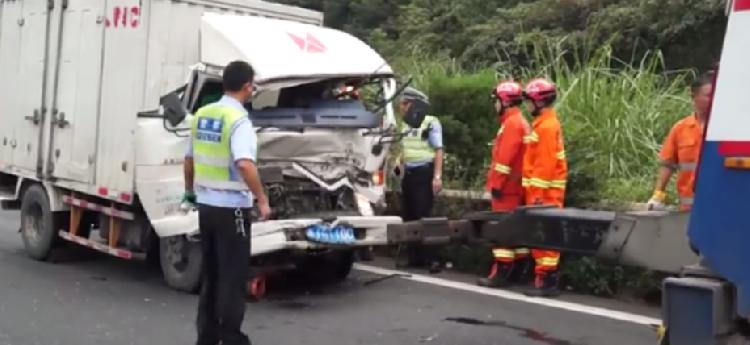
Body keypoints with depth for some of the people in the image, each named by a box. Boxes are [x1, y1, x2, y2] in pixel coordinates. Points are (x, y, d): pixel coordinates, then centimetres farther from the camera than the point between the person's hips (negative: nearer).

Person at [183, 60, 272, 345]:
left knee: (210, 274, 16)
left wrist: (190, 190, 29)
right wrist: (262, 199, -21)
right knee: (232, 276, 0)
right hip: (231, 208, -8)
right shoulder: (238, 119, -15)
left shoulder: (202, 115, 8)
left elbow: (189, 160, 16)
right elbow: (244, 164, -29)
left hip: (205, 205, 8)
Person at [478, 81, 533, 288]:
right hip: (515, 186, 10)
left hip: (506, 187, -10)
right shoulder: (519, 122, 18)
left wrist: (497, 183, -19)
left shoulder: (511, 123, -14)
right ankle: (519, 269, 18)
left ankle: (501, 273, -9)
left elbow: (505, 158, -21)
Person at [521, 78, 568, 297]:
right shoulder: (543, 124, 16)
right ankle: (546, 278, 16)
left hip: (544, 192, -10)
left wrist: (539, 194, -21)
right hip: (540, 190, 10)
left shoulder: (547, 126, -15)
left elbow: (546, 164, -20)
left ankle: (547, 281, -5)